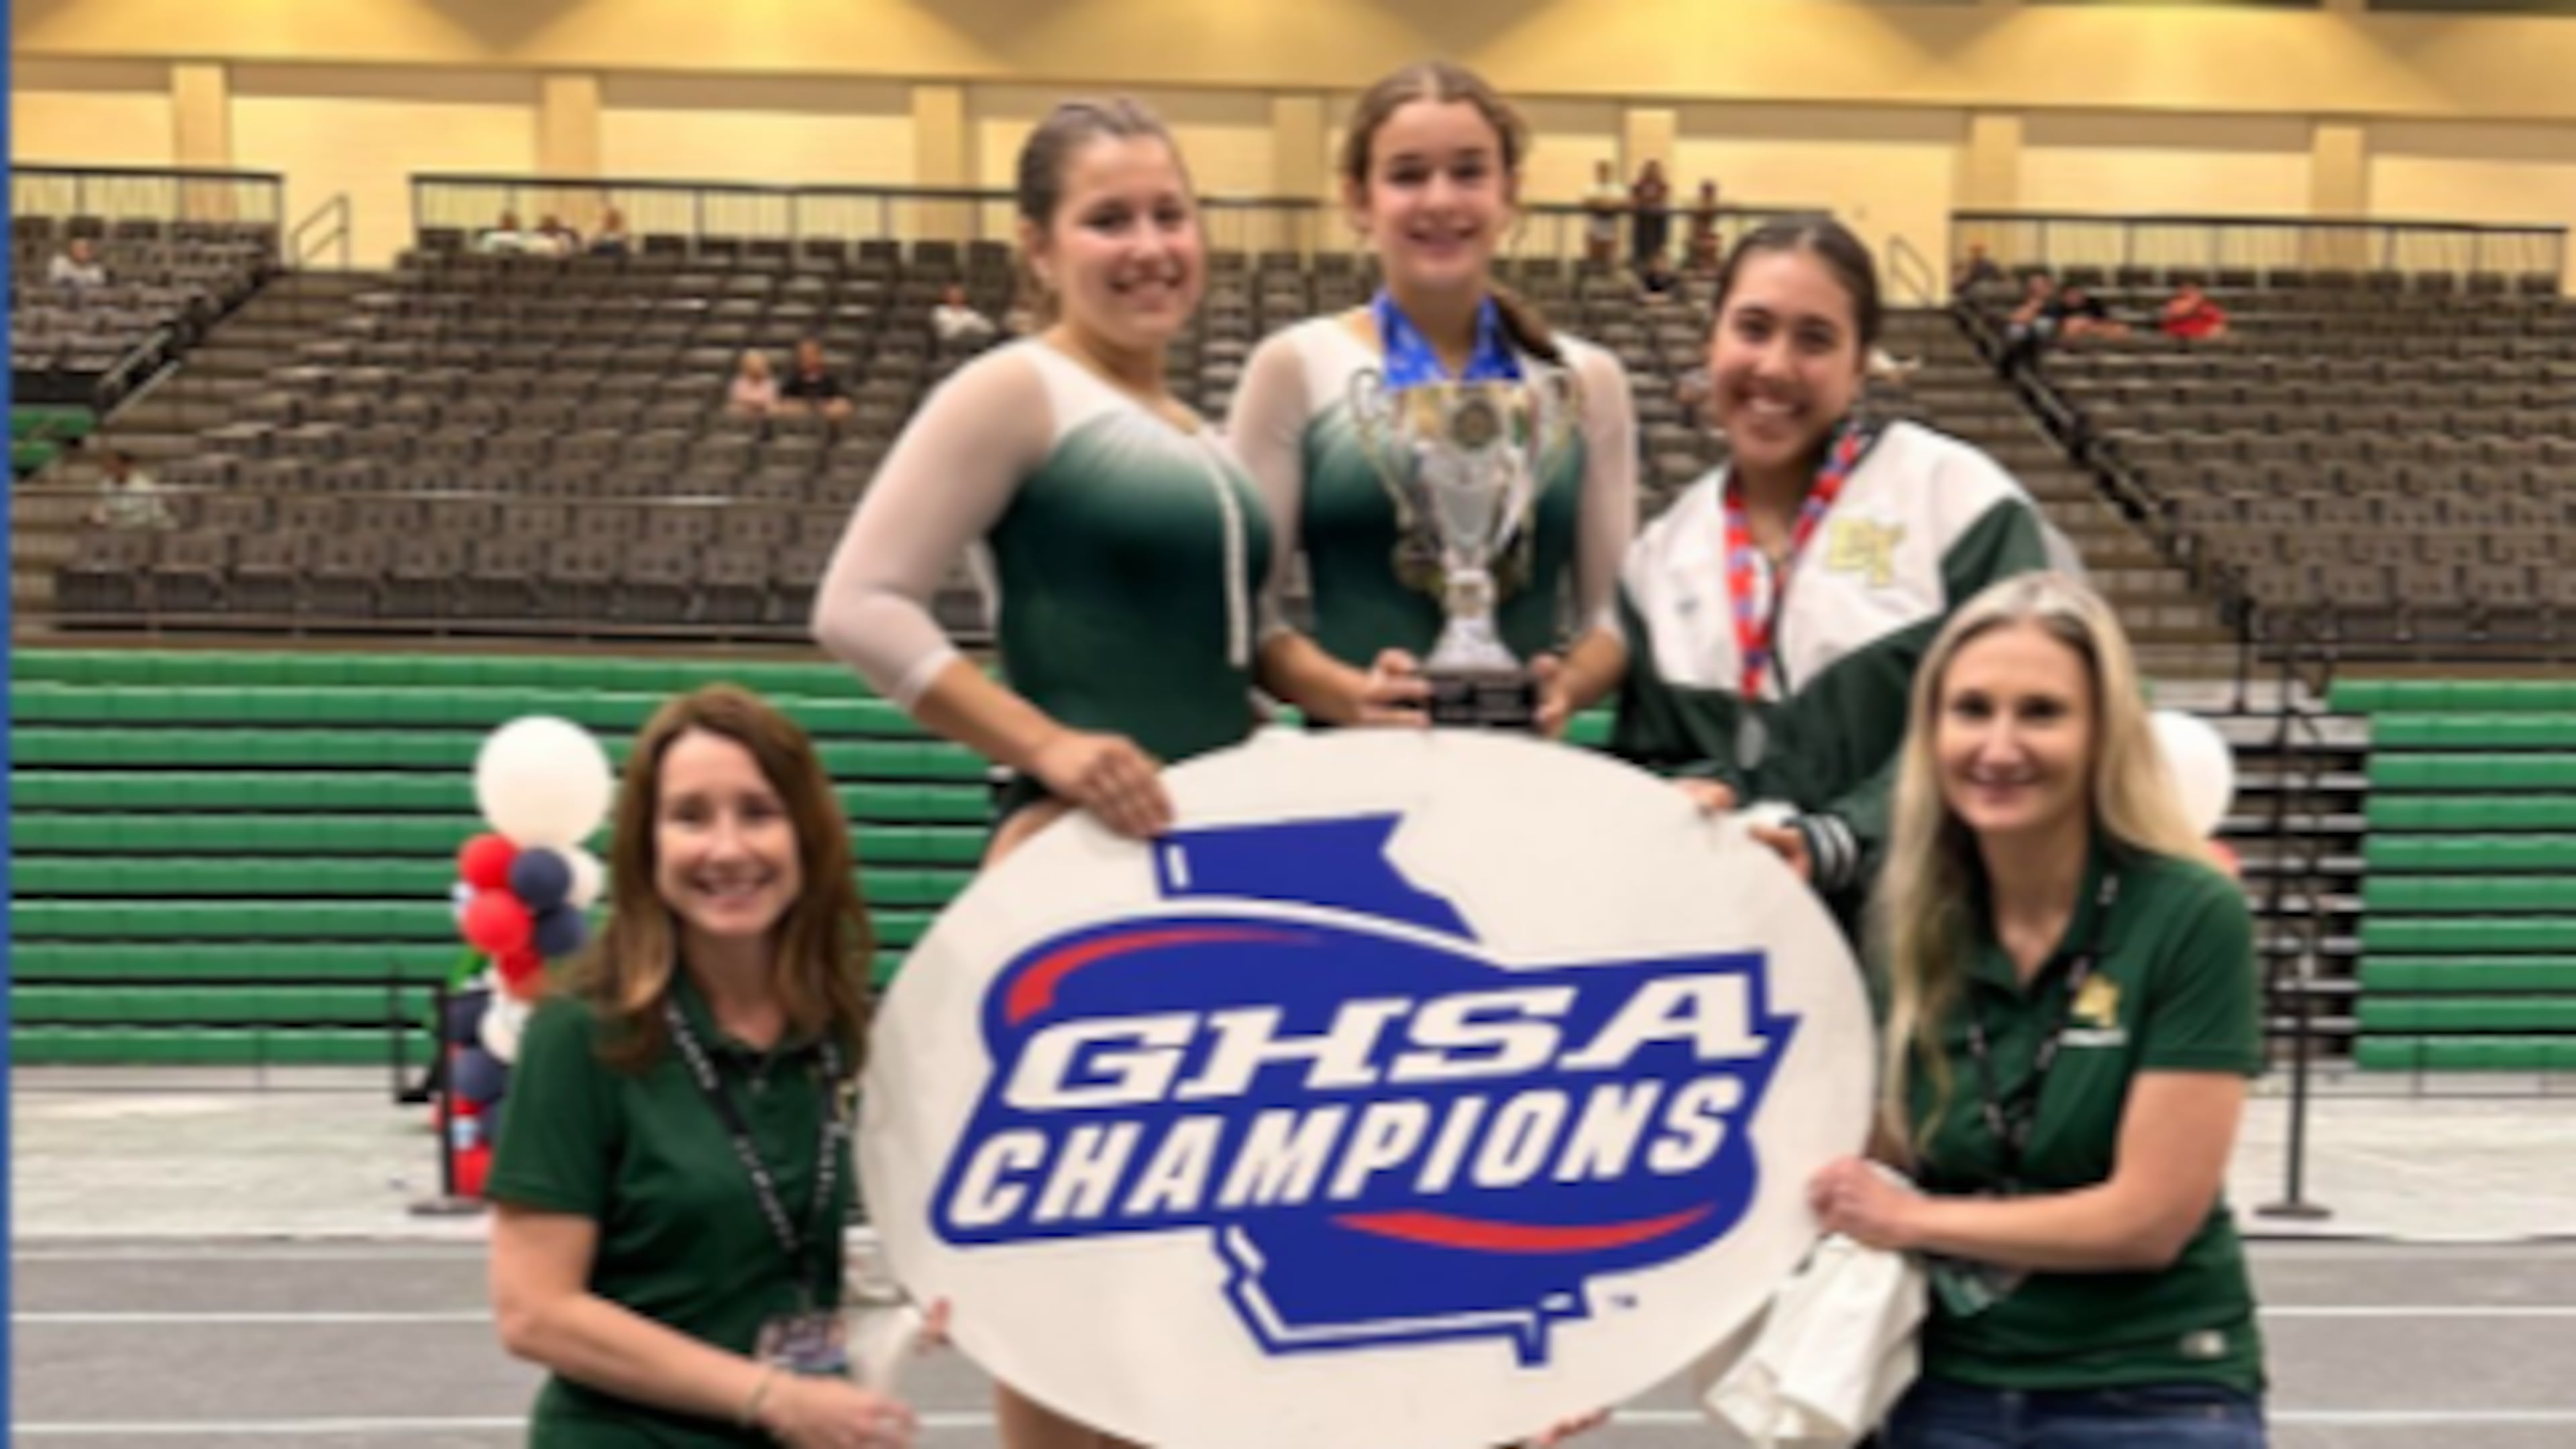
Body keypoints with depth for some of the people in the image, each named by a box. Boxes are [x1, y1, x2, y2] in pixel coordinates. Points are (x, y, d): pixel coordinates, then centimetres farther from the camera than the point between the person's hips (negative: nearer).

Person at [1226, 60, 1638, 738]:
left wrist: (1570, 684, -10)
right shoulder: (1297, 367, 2)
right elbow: (1246, 607, 1)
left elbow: (1611, 610, 10)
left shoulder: (1585, 377, 9)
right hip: (1355, 752, -1)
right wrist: (1350, 693, -15)